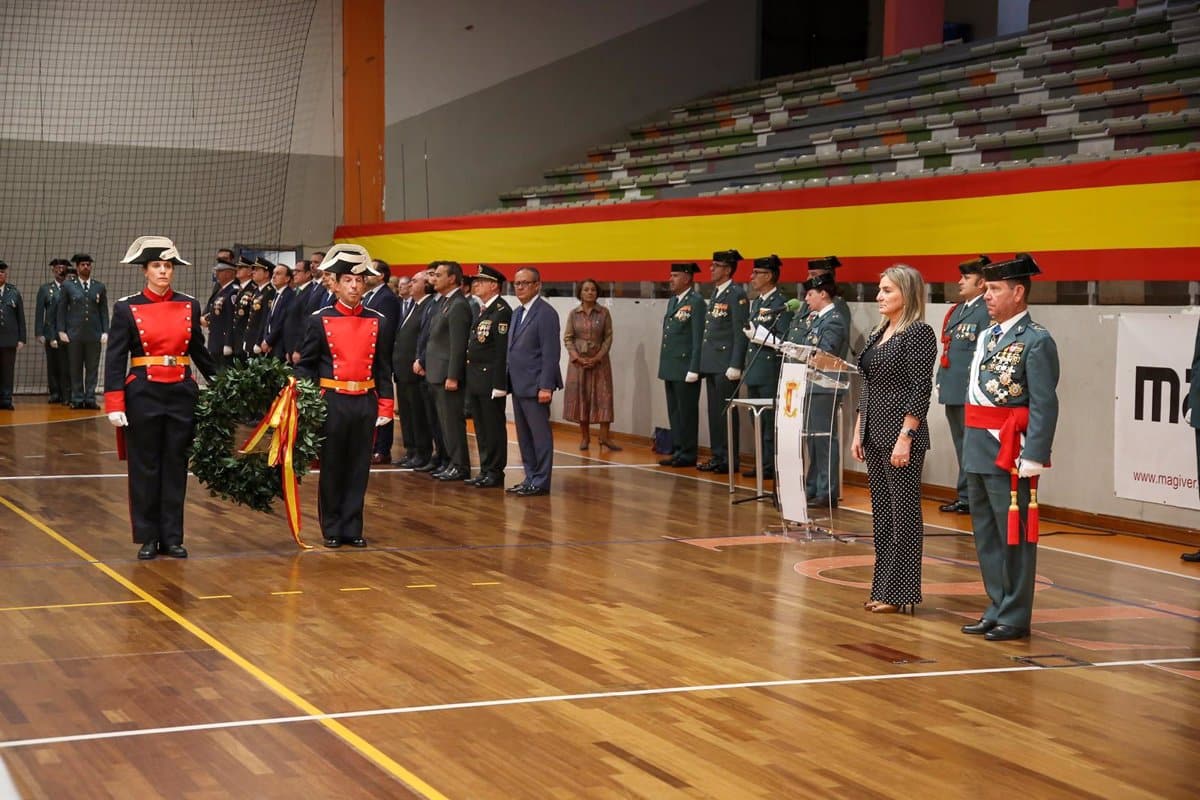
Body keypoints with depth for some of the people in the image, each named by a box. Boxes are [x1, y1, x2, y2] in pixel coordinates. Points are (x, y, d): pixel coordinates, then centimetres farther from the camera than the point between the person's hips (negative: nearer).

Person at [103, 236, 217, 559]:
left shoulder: (189, 306, 6)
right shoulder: (126, 308, -2)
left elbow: (199, 351, 16)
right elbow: (115, 359, -5)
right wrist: (114, 405, -12)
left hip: (182, 393, 2)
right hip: (143, 394, -2)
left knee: (176, 466, 7)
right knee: (144, 467, 4)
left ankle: (172, 537, 14)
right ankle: (148, 538, 13)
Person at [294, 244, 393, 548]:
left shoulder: (377, 321, 6)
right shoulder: (319, 320, -1)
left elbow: (383, 368, 8)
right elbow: (306, 366, 1)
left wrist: (385, 407, 2)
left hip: (365, 403, 2)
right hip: (332, 402, -2)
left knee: (359, 469, 7)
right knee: (331, 469, 6)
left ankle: (352, 528, 15)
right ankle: (332, 530, 15)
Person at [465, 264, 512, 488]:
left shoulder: (502, 311, -13)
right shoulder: (481, 310, 16)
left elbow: (503, 350, -17)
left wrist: (498, 384, -20)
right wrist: (470, 377, 13)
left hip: (491, 379, -9)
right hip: (475, 378, 9)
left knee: (494, 427, -2)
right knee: (481, 427, 13)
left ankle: (495, 472, 4)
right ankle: (485, 470, 19)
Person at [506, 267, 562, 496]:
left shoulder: (545, 313, -12)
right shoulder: (517, 313, 16)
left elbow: (551, 353, -16)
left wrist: (546, 387, -21)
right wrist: (508, 382, 12)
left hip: (535, 386, -9)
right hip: (518, 386, 9)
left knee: (540, 434, -2)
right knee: (524, 435, 12)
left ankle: (541, 482, 3)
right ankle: (530, 478, 20)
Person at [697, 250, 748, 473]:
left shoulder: (737, 295, -10)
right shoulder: (715, 293, 17)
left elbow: (740, 333, -14)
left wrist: (735, 365, -18)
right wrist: (702, 362, 16)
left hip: (726, 364, -9)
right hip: (711, 363, 9)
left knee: (726, 411, -4)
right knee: (714, 411, 11)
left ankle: (729, 459, 1)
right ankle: (717, 456, 18)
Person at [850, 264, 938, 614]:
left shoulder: (919, 333, -12)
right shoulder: (879, 333, 13)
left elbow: (921, 389, -16)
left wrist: (905, 438, -20)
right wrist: (858, 432, 14)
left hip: (900, 434, -9)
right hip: (874, 432, 9)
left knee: (903, 511, -1)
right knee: (881, 510, 12)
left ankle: (900, 593, 5)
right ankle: (882, 588, 19)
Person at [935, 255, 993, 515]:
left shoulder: (986, 312, -11)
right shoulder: (956, 310, 16)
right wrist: (941, 381, 17)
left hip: (970, 393, -9)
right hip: (952, 391, 9)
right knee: (961, 446, 14)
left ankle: (968, 498, 2)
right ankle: (964, 497, 21)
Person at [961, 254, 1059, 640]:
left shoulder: (1037, 341, -11)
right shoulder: (987, 336, 14)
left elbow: (1044, 406, -15)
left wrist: (1032, 457, -20)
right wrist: (970, 448, 18)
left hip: (1010, 454, -8)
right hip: (978, 451, 8)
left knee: (1013, 536, 0)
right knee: (986, 536, 14)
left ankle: (1014, 617, 8)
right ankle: (996, 610, 24)